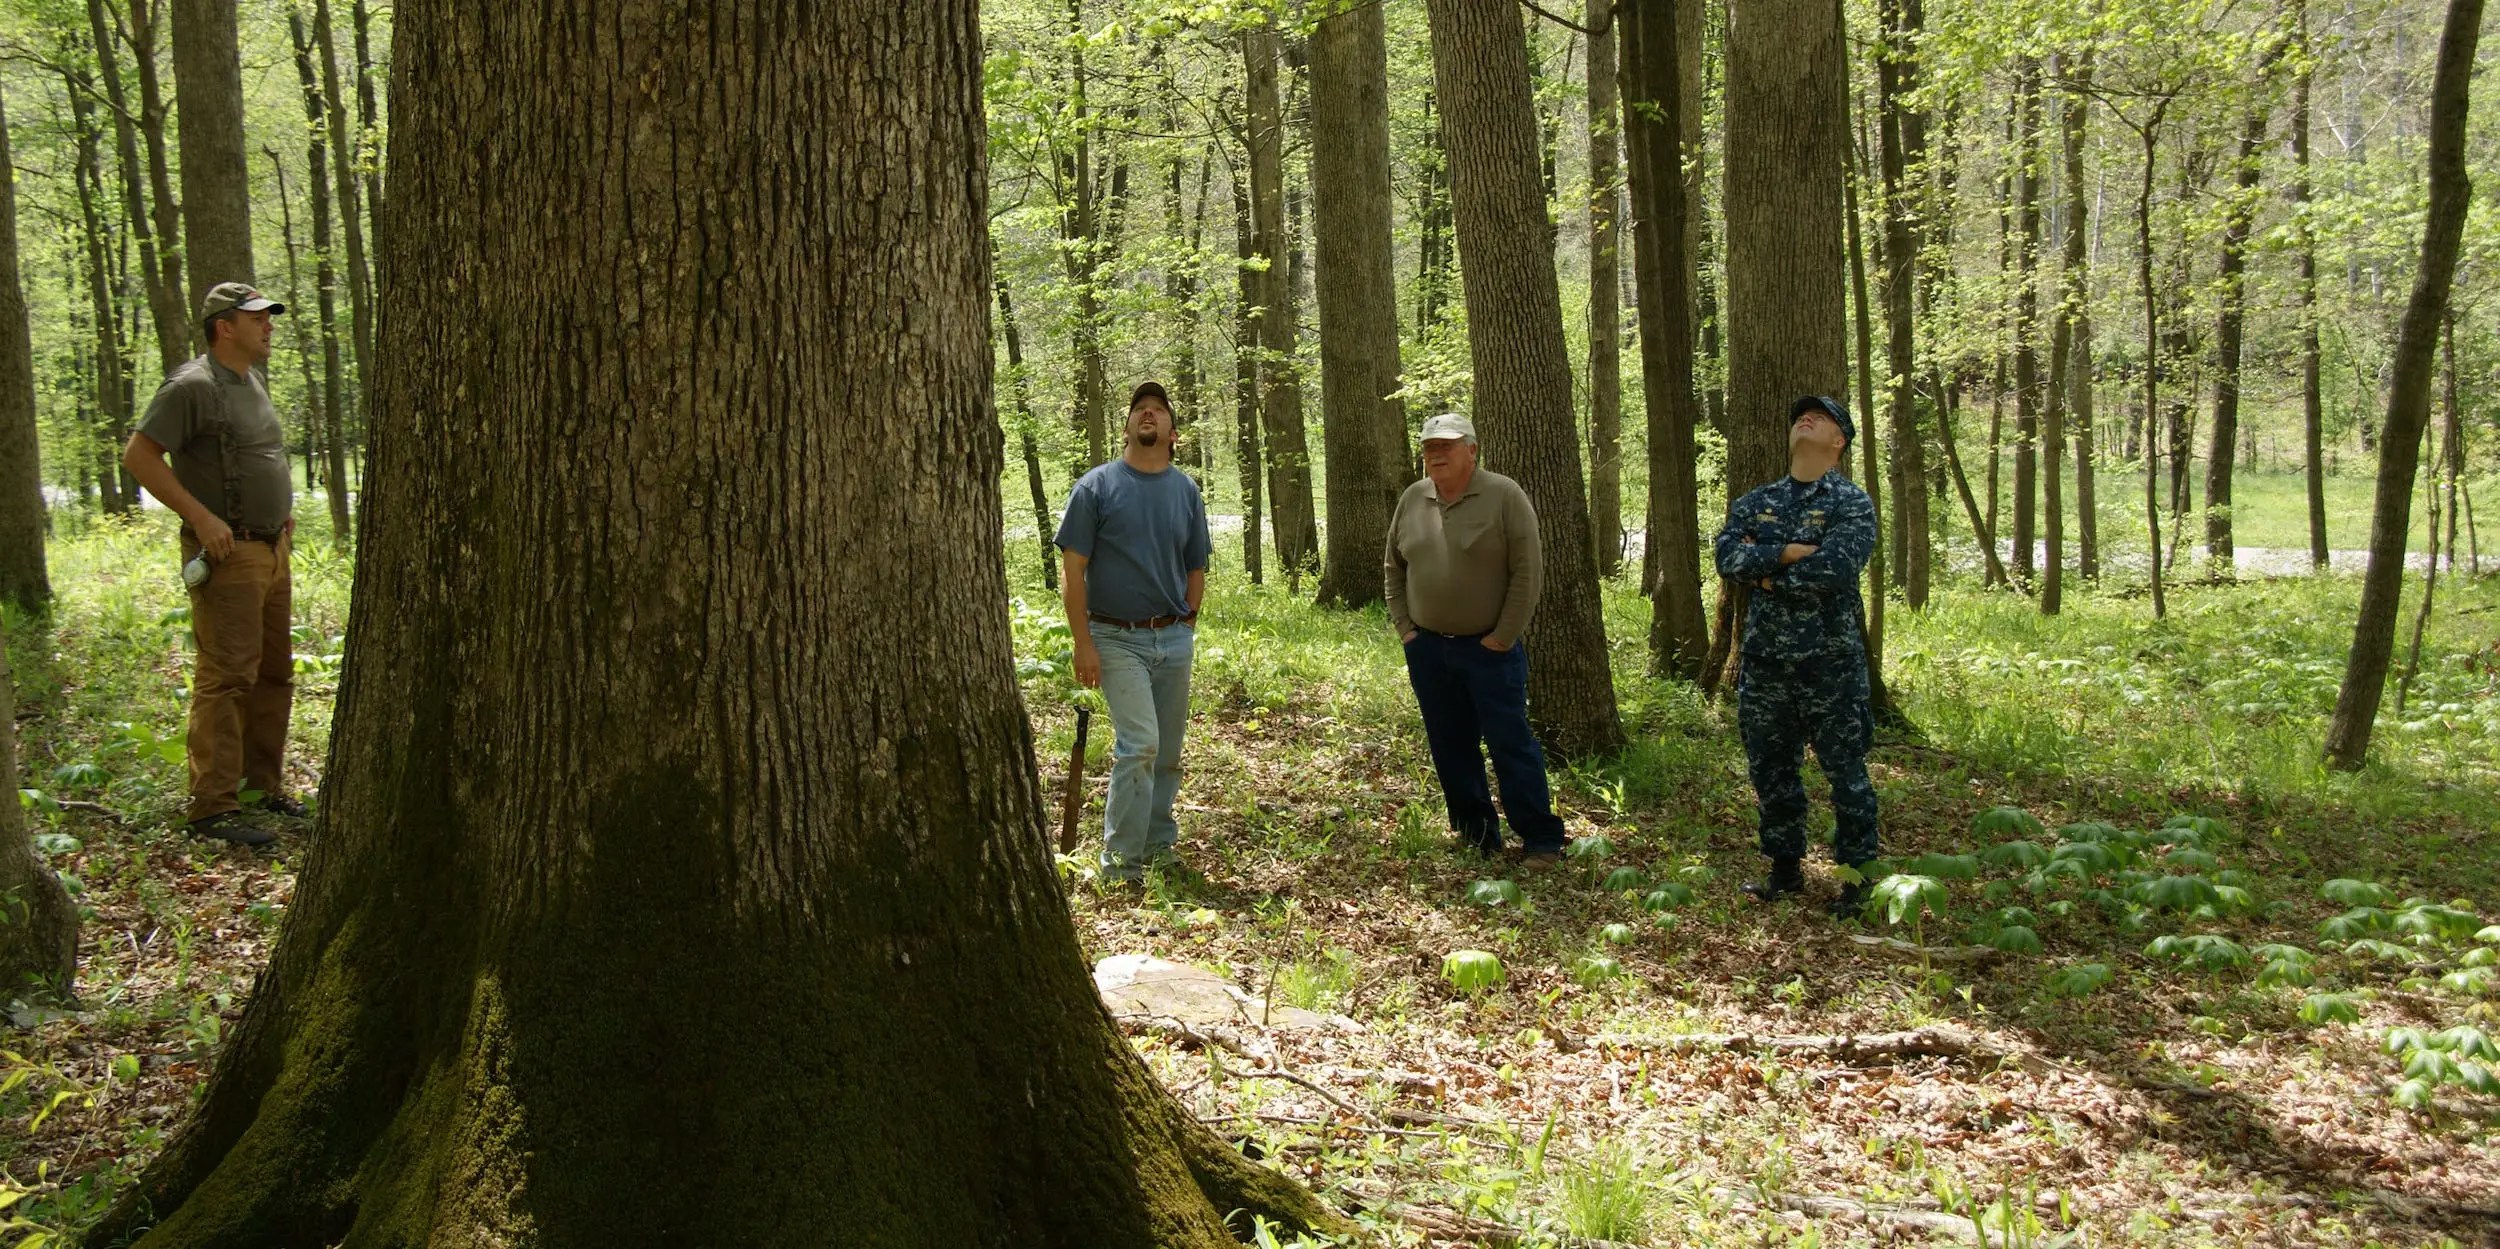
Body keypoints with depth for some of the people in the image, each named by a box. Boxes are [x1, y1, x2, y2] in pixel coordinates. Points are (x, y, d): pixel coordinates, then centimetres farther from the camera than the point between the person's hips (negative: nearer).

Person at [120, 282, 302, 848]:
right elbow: (138, 455, -17)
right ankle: (212, 807, -9)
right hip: (228, 553, -9)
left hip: (272, 549, 9)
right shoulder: (193, 386, -12)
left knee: (275, 673, 14)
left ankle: (264, 784, 25)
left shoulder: (254, 381, 15)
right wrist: (201, 516, -21)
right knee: (227, 677, -11)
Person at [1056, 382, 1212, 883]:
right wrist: (1083, 644, -11)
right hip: (1117, 639, -5)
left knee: (1168, 750, 10)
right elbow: (1073, 571, -6)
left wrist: (1187, 625, 8)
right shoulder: (1097, 486, -4)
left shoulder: (1186, 490, 9)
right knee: (1140, 743, -15)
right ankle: (1120, 861, -7)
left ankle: (1159, 844, 25)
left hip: (1174, 639, 5)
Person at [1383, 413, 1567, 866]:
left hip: (1489, 649, -5)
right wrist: (1403, 626, 7)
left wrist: (1503, 637, -12)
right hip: (1427, 649, 5)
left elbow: (1528, 572, -10)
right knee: (1449, 746, 10)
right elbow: (1393, 568, 17)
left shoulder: (1503, 496, -8)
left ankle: (1541, 840, 0)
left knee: (1511, 744, -6)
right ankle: (1476, 834, 21)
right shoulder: (1412, 500, 7)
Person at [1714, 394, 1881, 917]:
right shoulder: (1754, 502, 10)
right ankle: (1786, 868, 25)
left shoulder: (1852, 504, -4)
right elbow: (1729, 557, -8)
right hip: (1764, 659, 5)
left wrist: (1764, 574, -10)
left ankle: (1859, 875, 10)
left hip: (1830, 661, -5)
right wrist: (1791, 552, -18)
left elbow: (1834, 568, -20)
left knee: (1845, 770, 0)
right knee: (1770, 769, 12)